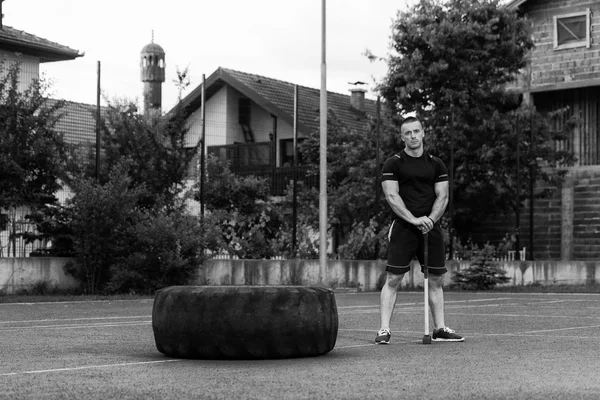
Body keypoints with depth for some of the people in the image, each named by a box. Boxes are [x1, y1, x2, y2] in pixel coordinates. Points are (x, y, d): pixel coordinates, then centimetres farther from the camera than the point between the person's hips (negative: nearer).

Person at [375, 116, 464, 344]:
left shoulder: (436, 164, 12)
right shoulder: (393, 164, 1)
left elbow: (443, 196, 7)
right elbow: (391, 196, -8)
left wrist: (430, 219, -11)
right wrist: (414, 220, -18)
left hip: (431, 228, 4)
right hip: (403, 228, -4)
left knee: (436, 279, 7)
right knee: (393, 279, -7)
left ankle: (440, 329, 15)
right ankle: (384, 330, -7)